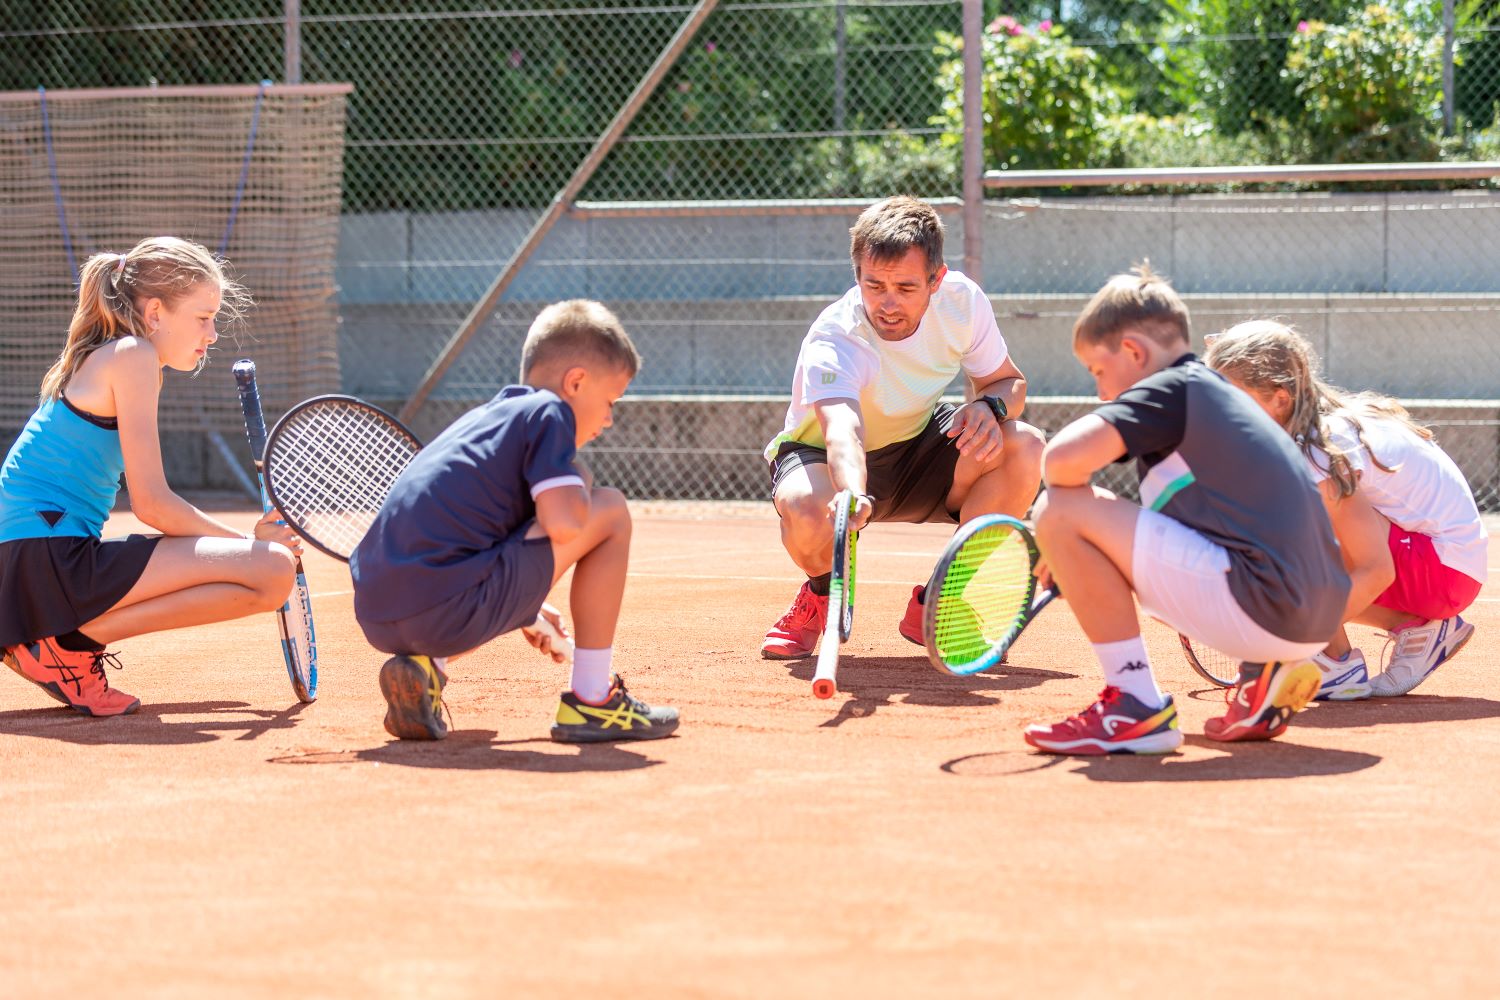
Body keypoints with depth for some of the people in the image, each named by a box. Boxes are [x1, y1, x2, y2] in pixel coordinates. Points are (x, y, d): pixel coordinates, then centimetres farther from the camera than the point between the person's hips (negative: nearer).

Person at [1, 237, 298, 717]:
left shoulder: (98, 359, 23)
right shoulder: (131, 355, -7)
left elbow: (147, 501, 20)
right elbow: (152, 505, -13)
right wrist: (248, 541, -1)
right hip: (52, 556, -10)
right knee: (272, 570, -16)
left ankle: (66, 635, 12)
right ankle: (70, 643, -12)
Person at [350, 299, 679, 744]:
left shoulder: (484, 417, 29)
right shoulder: (549, 412, 3)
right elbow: (565, 524, -11)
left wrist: (524, 612, 45)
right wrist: (579, 485, 12)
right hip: (453, 613, -9)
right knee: (611, 511, 7)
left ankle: (424, 668, 11)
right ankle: (590, 702, 7)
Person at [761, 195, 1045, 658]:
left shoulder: (962, 300, -19)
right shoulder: (832, 344, -34)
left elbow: (1009, 381, -2)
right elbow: (842, 432, -54)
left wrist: (989, 406, -28)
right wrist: (853, 496, -76)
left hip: (918, 445, 4)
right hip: (821, 455, -4)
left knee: (1024, 447, -24)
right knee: (805, 510, -40)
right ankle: (821, 592, 1)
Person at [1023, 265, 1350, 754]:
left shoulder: (1169, 388, -3)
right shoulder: (1222, 395, 25)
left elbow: (1062, 461, -16)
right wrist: (1081, 554, 28)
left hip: (1260, 604, -10)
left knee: (1060, 515, -7)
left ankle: (1137, 706, -8)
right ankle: (1267, 674, 13)